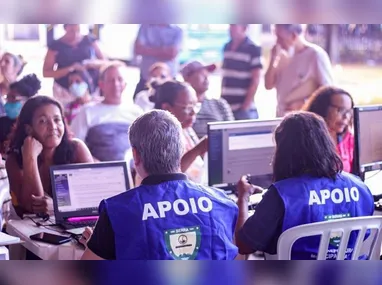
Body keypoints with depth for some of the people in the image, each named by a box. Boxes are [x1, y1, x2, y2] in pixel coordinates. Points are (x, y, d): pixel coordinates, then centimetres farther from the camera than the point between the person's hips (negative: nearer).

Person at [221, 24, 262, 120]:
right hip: (225, 107, 6)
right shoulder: (227, 47, 10)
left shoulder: (253, 49, -7)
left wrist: (246, 107, -12)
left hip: (243, 108, -6)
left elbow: (255, 80, -8)